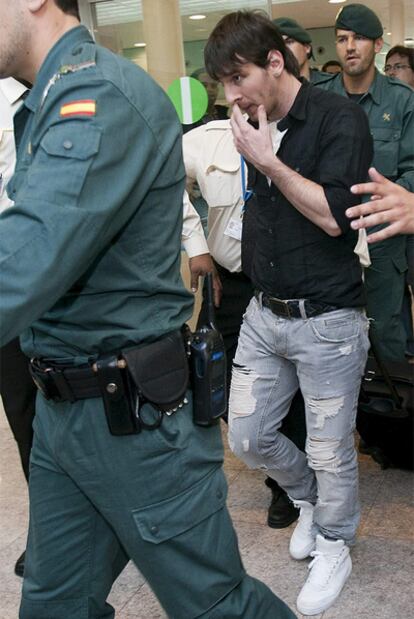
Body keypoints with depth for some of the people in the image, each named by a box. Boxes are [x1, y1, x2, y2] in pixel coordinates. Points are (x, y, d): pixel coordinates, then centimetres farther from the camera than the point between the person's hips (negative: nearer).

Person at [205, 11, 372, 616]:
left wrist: (269, 162, -18)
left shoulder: (338, 118, -11)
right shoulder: (256, 126, 7)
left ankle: (333, 547, 34)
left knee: (330, 451, 8)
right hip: (264, 314, 6)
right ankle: (309, 497, 41)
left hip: (326, 321, -6)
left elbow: (334, 216, -19)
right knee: (247, 437, 12)